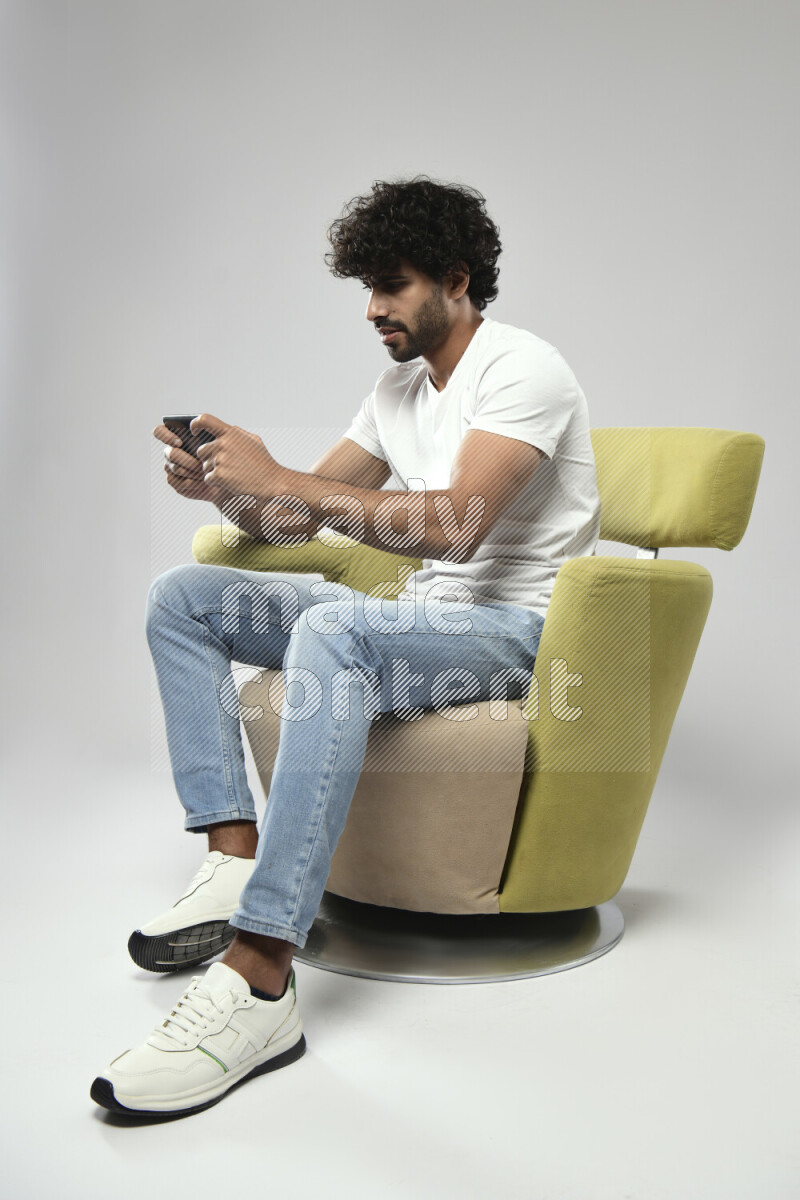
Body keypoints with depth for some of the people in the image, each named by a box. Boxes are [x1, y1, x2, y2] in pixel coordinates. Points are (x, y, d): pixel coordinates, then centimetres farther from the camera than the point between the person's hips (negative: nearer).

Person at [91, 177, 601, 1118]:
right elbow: (294, 519, 12)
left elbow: (455, 526, -28)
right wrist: (227, 488, -10)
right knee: (182, 597, 0)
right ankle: (234, 857, -12)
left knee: (333, 632, -40)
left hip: (517, 625, -9)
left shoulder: (523, 370, -12)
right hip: (421, 614, 9)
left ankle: (258, 977, -40)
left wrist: (278, 479, -29)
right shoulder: (400, 387, 14)